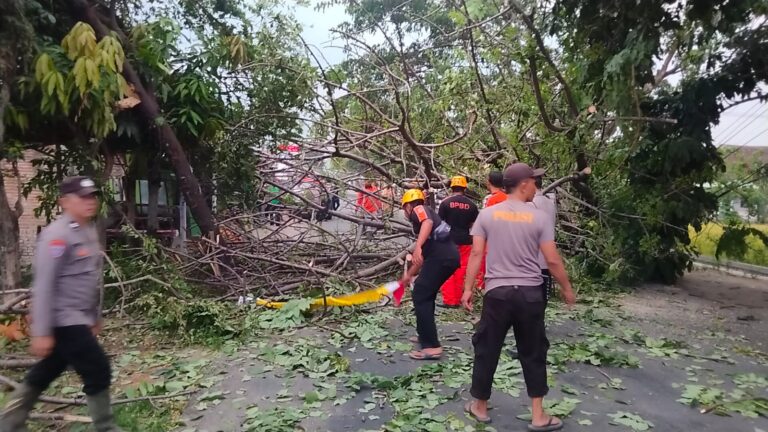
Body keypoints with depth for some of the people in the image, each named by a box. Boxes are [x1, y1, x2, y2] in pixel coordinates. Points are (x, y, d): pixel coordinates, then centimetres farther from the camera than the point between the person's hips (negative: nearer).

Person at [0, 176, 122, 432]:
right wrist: (41, 332, -21)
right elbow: (43, 286, -20)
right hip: (63, 322, -9)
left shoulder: (89, 231, 10)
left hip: (79, 320, 9)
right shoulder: (57, 235, -18)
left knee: (42, 376, 20)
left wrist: (96, 317, 21)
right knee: (98, 372, -3)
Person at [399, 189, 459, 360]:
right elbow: (424, 256, 36)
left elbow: (428, 222, -22)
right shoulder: (424, 215, 31)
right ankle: (426, 335, 33)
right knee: (425, 295, 24)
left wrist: (417, 246, -34)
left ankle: (432, 346, -5)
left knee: (420, 297, -3)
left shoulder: (418, 210, 5)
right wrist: (409, 275, 44)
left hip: (441, 258, -9)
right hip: (449, 256, 9)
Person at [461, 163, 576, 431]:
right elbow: (553, 260, -4)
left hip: (497, 292, 1)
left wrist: (468, 289, 4)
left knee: (487, 350, 13)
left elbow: (476, 254, -3)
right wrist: (567, 289, 10)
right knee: (533, 353, 13)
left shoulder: (487, 214, -1)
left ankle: (480, 407, 26)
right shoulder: (539, 217, -4)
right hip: (530, 293, 0)